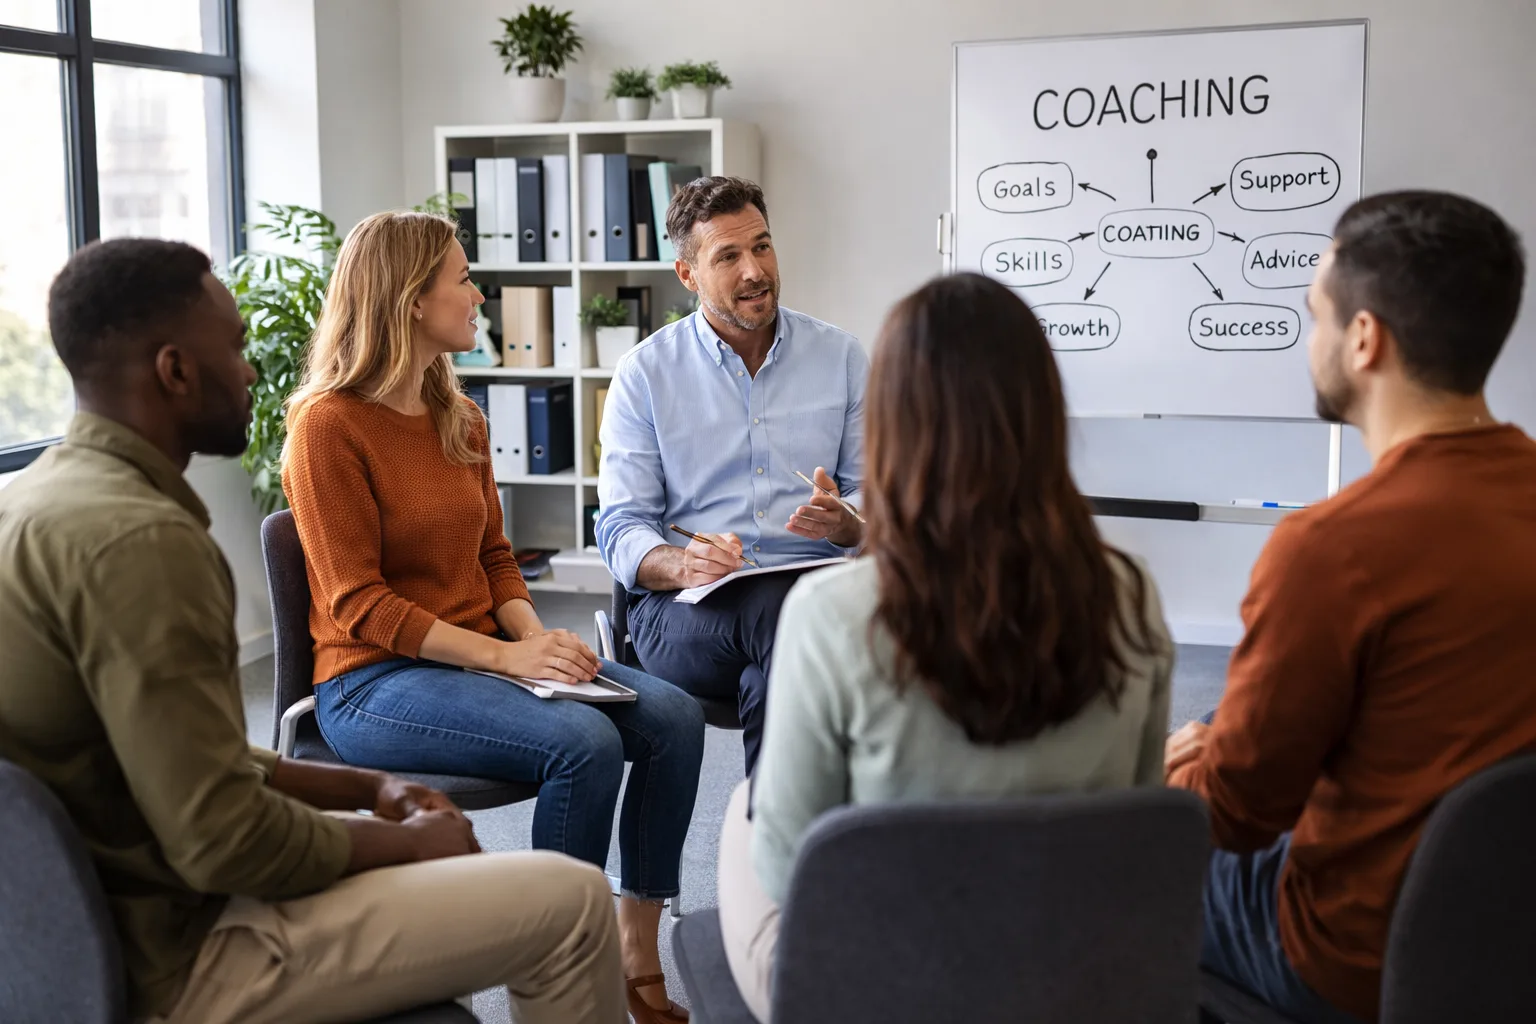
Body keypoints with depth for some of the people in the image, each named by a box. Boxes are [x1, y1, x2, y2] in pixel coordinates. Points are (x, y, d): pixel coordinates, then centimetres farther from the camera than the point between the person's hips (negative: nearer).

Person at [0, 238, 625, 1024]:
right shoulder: (137, 538, -26)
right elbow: (225, 844, -27)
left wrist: (367, 788, 9)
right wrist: (404, 842, -9)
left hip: (103, 918, 10)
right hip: (176, 956, -10)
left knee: (436, 847, 27)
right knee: (572, 900, -6)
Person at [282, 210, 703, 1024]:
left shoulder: (460, 420, 13)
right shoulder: (328, 427, -11)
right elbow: (357, 605, -15)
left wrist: (535, 633, -5)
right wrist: (504, 656, -21)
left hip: (482, 657, 8)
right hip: (374, 681, -7)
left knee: (673, 716, -12)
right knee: (583, 742, -30)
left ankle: (637, 959, -4)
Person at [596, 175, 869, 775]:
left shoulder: (841, 358, 13)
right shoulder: (644, 373, 9)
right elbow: (621, 528, 3)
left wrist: (842, 523, -13)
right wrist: (682, 564, -20)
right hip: (687, 610, -1)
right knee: (776, 608, -35)